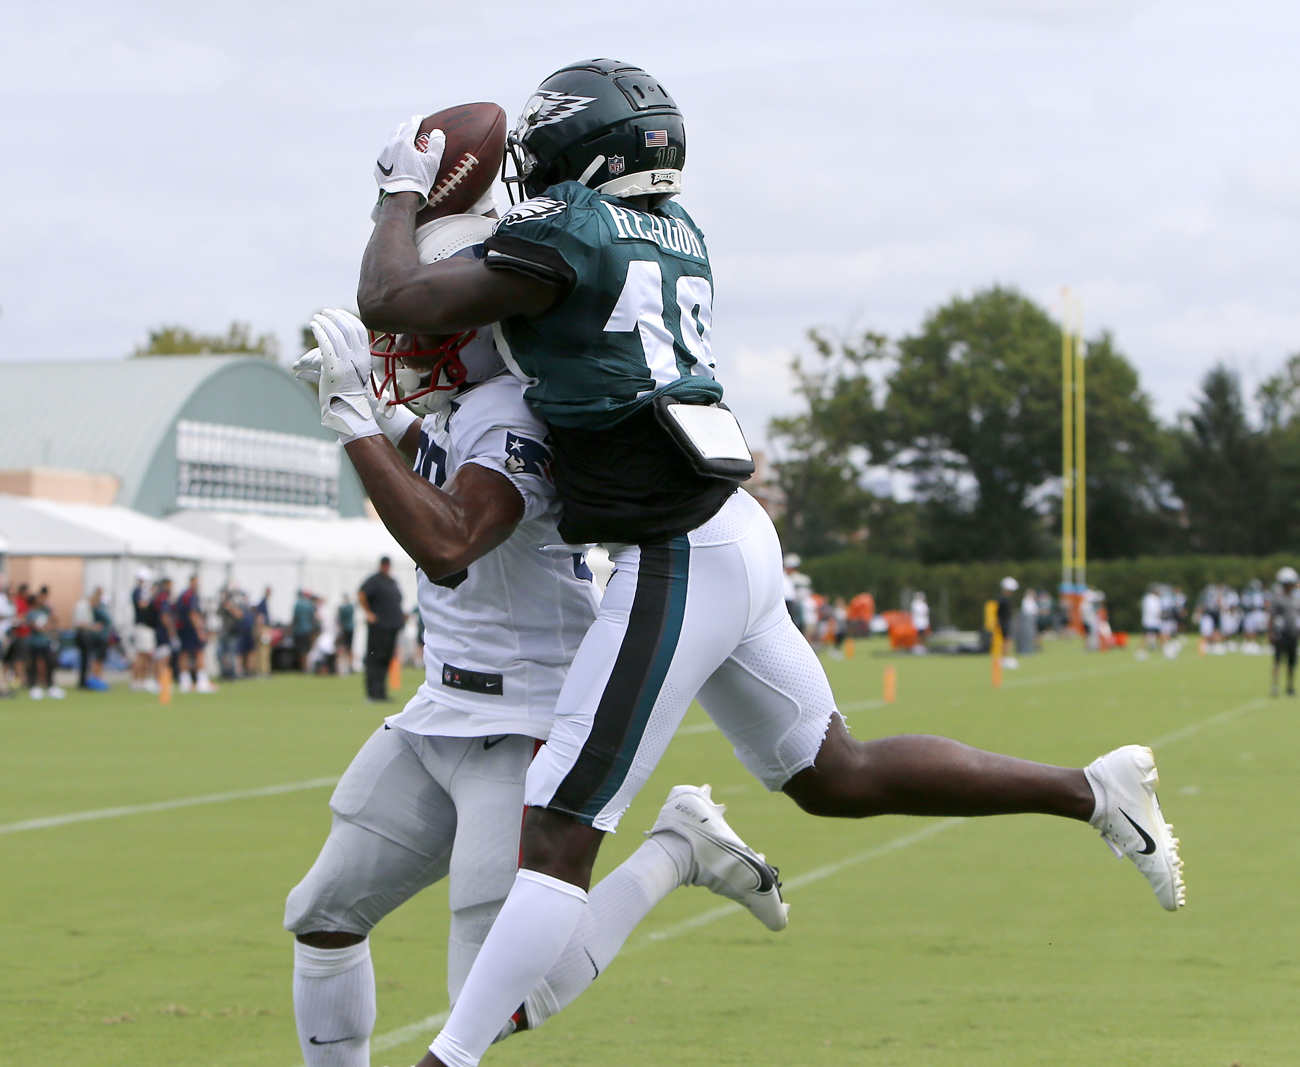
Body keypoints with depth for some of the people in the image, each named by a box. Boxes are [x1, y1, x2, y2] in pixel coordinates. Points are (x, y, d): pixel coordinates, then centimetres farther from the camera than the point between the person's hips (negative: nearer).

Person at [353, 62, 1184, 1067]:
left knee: (558, 834, -8)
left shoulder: (567, 233, -11)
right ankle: (1094, 791, 23)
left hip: (678, 563, -9)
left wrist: (405, 193, 8)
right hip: (734, 536, 9)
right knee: (839, 777, 22)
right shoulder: (676, 232, 14)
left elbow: (390, 301, -10)